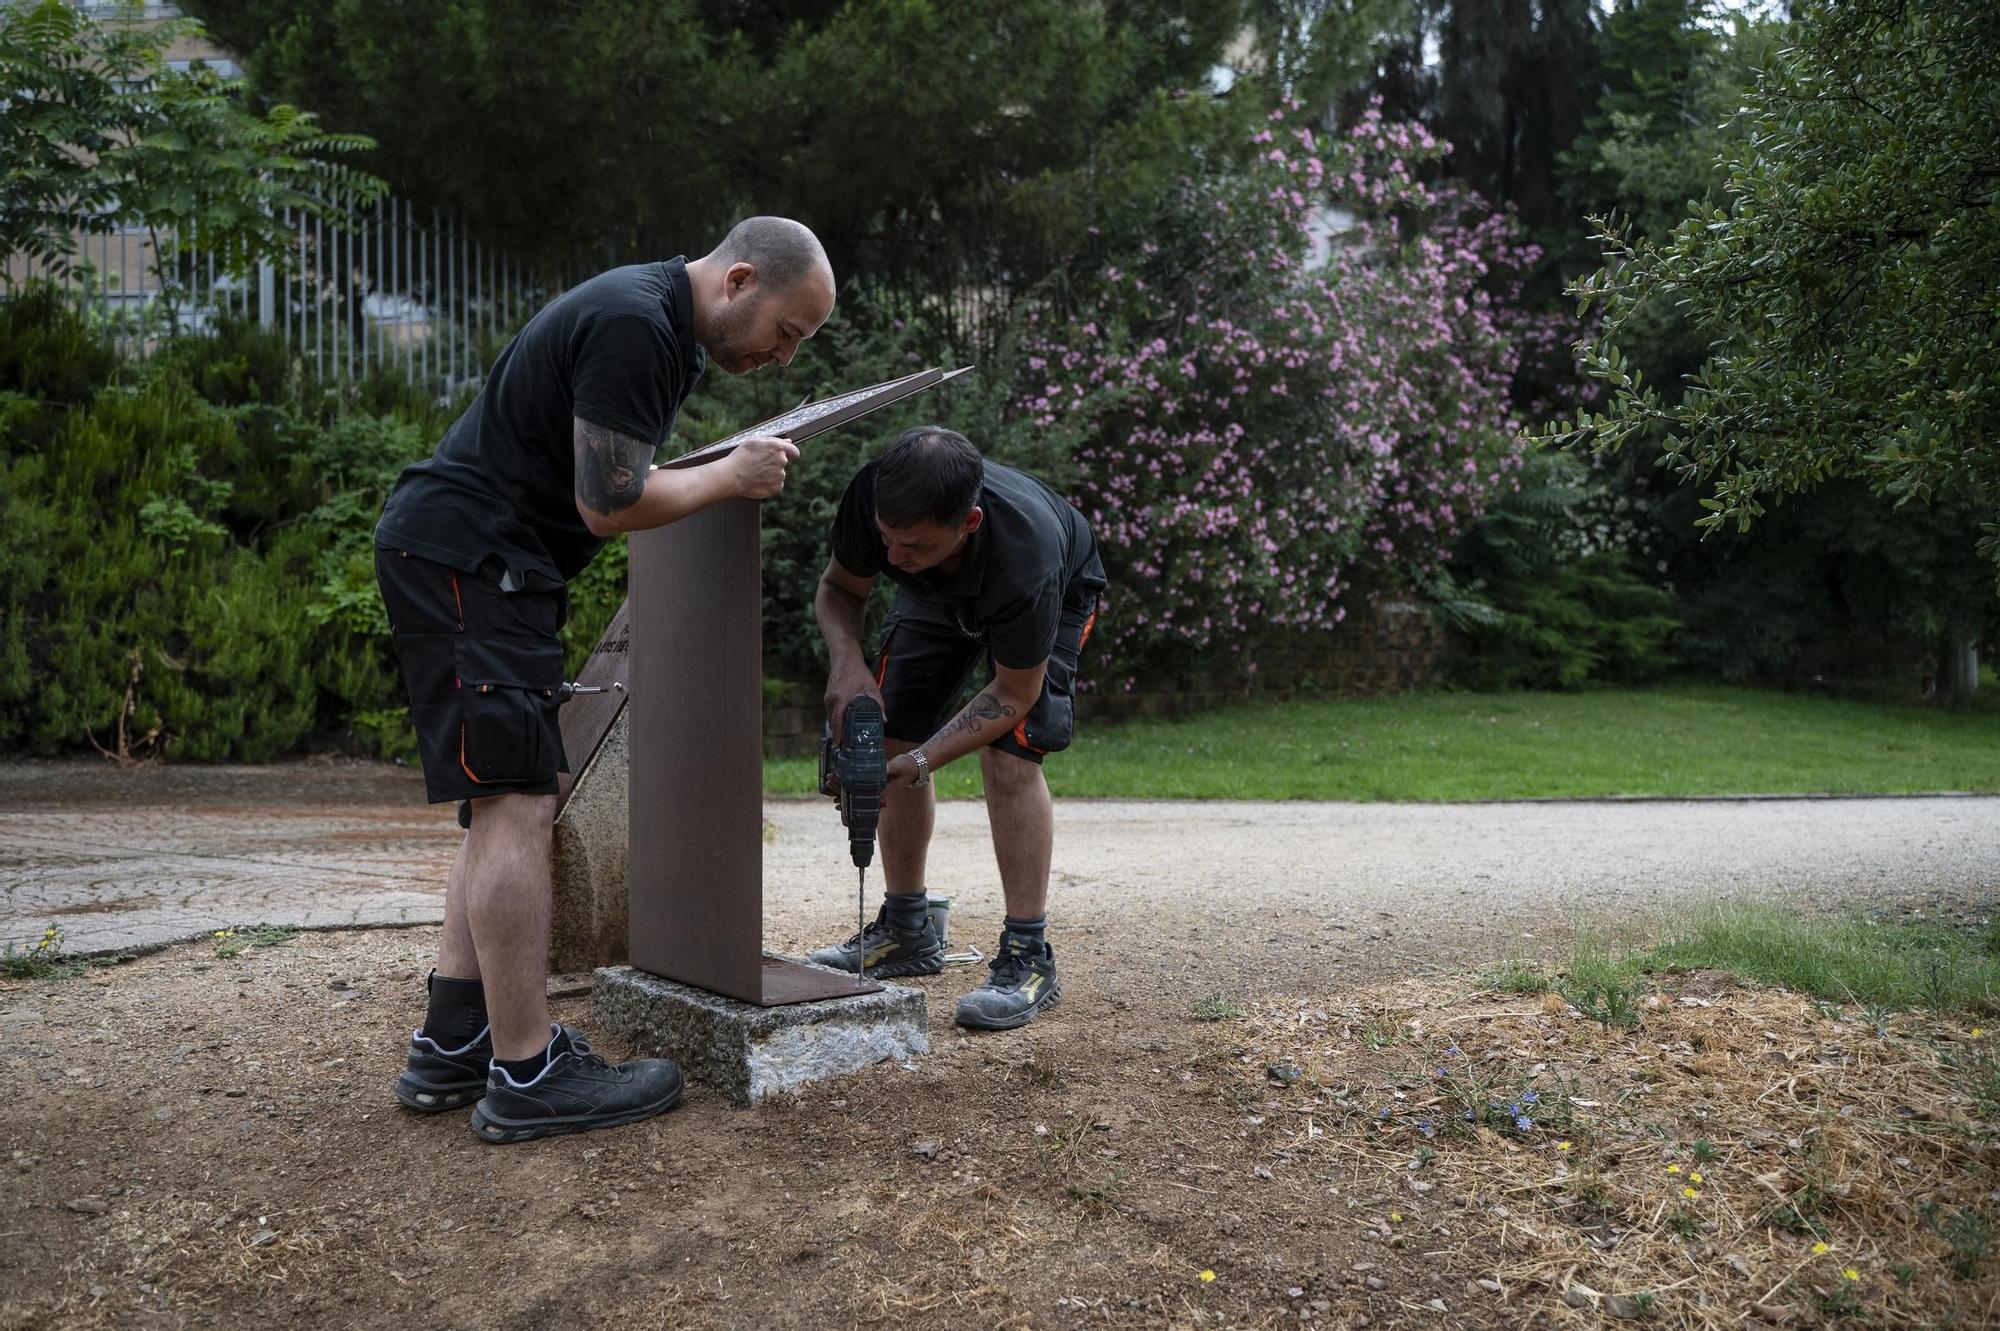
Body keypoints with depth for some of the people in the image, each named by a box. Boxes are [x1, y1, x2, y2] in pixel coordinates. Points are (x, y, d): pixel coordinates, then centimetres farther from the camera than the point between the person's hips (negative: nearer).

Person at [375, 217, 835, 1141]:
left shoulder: (667, 329, 15)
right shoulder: (634, 326, -18)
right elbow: (608, 507, -18)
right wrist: (732, 478, -6)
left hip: (479, 563, 11)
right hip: (463, 554, -11)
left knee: (505, 805, 10)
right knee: (516, 802, -12)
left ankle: (450, 1048, 14)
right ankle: (527, 1076, -7)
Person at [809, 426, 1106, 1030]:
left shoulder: (1025, 557, -46)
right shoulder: (873, 497, -37)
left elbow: (1013, 694, -31)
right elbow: (838, 588, -15)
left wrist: (921, 761, -40)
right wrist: (846, 659, -36)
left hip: (1055, 592, -5)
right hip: (940, 593, 5)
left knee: (1009, 751, -23)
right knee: (893, 736, -1)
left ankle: (1028, 955, -15)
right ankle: (908, 931, 14)